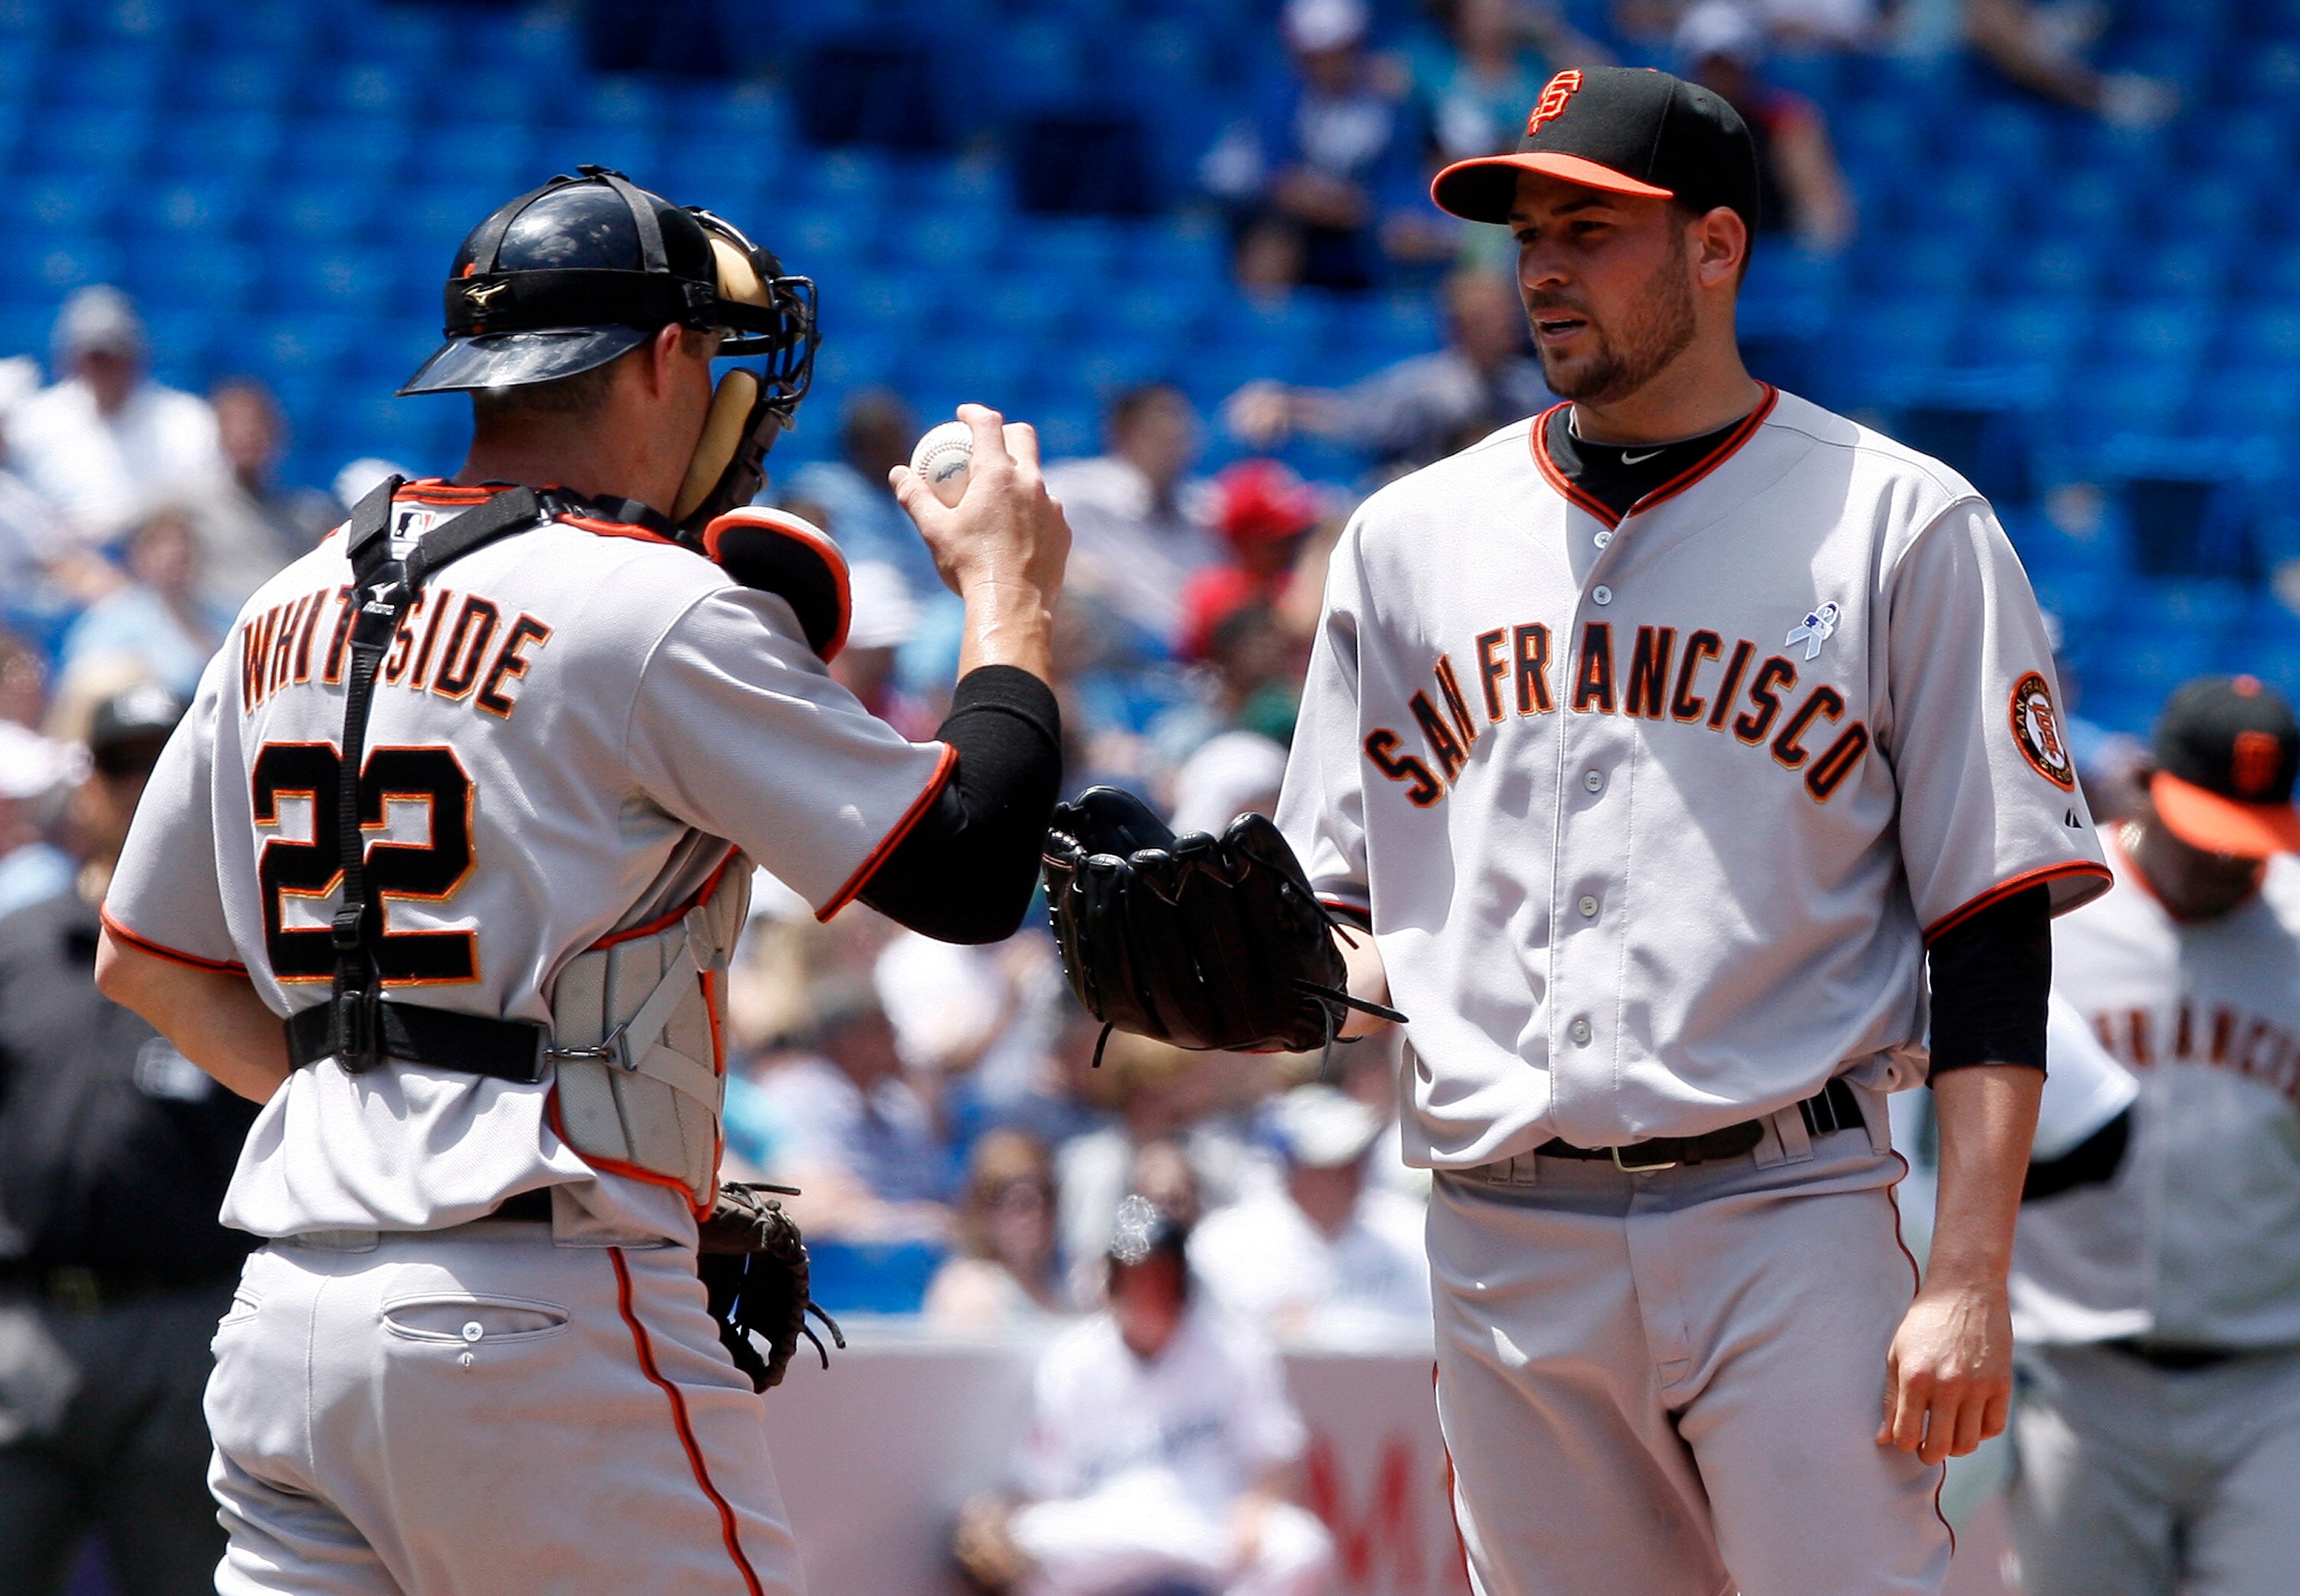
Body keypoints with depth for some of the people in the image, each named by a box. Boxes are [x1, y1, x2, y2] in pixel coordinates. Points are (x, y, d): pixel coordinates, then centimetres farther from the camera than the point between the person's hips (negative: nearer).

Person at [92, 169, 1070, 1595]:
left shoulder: (292, 611, 14)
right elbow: (968, 874, -8)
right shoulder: (657, 610, -8)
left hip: (286, 1316, 7)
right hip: (542, 1316, -7)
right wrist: (1013, 598, 6)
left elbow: (143, 963, 21)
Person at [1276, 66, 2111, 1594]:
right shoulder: (1412, 537, 13)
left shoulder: (1903, 525, 1)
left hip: (1786, 1218, -4)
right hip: (1502, 1229, 4)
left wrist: (1969, 1280, -11)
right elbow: (1357, 920, 18)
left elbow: (1993, 935, -2)